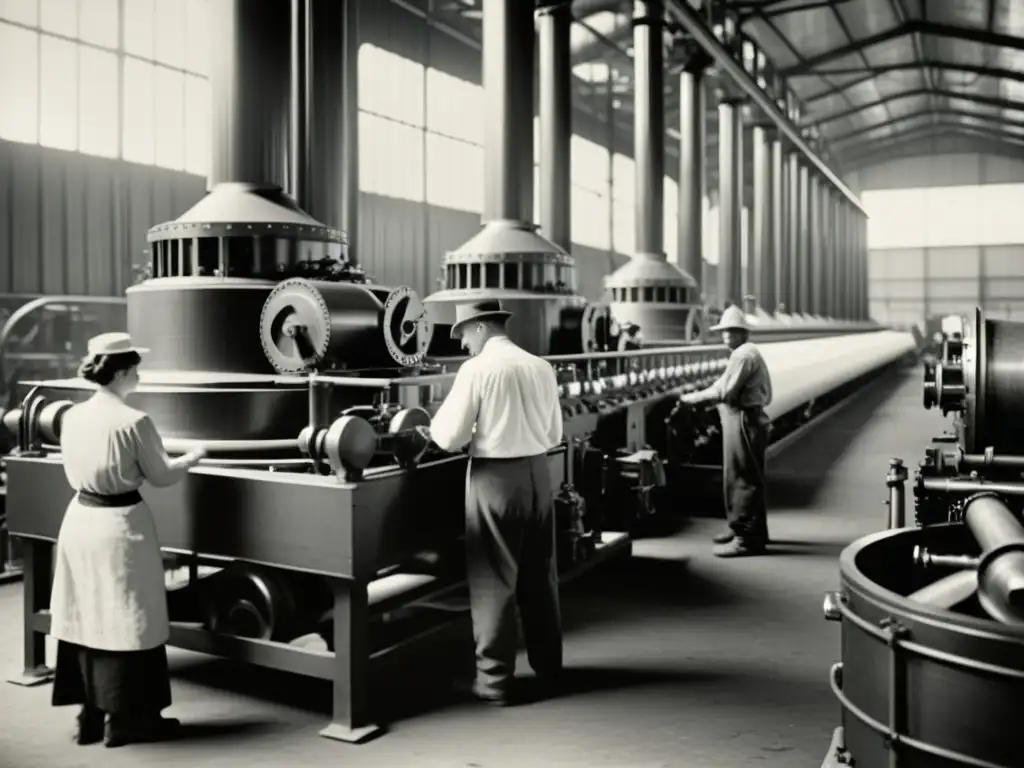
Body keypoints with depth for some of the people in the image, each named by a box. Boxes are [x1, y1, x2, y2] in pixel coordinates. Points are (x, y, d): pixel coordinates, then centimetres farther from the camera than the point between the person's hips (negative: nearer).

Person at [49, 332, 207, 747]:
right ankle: (125, 718, 14)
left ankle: (91, 714, 26)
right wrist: (194, 456, 11)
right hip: (119, 525, -7)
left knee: (86, 615, 15)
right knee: (123, 620, 5)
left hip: (80, 519, 7)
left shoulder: (73, 416, 2)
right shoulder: (134, 421, -18)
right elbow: (162, 476, -6)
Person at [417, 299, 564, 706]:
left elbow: (451, 437, -10)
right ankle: (547, 663, 31)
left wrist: (431, 429, 10)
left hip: (495, 477, -5)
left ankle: (495, 679, 11)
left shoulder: (477, 368, -10)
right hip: (538, 473, 6)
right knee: (540, 573, 18)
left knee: (494, 578, 4)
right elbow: (554, 434, 10)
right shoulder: (541, 367, 5)